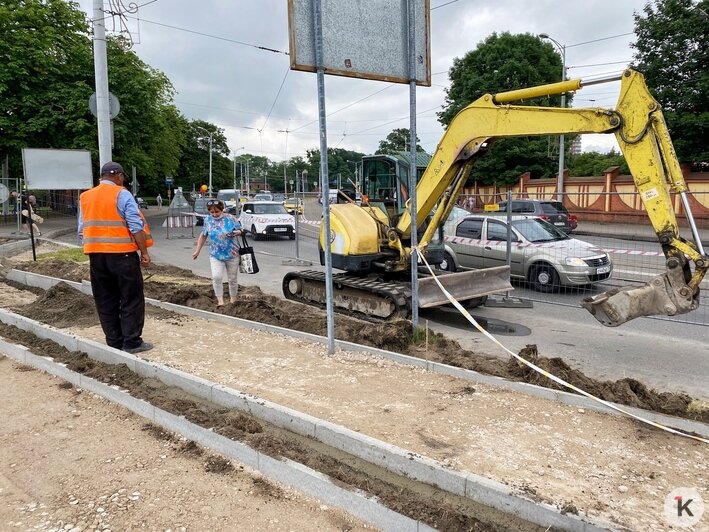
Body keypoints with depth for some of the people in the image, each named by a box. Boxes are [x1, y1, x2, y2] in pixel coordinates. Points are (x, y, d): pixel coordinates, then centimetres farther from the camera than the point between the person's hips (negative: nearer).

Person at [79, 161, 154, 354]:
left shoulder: (85, 197, 12)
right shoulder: (122, 194, -6)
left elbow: (82, 230, 14)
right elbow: (136, 226, -12)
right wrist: (144, 252, -9)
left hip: (96, 255, 6)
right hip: (122, 254, -6)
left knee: (106, 301, 11)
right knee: (131, 299, 2)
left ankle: (114, 342, 15)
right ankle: (132, 342, 2)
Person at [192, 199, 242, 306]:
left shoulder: (231, 218, -9)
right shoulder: (208, 220, 0)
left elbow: (241, 231, 0)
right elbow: (203, 236, 10)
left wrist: (236, 233, -24)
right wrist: (197, 251, 11)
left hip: (232, 255, -1)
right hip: (215, 256, 1)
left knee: (232, 279, 9)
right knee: (216, 277, -16)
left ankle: (233, 300, 27)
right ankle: (220, 301, -8)